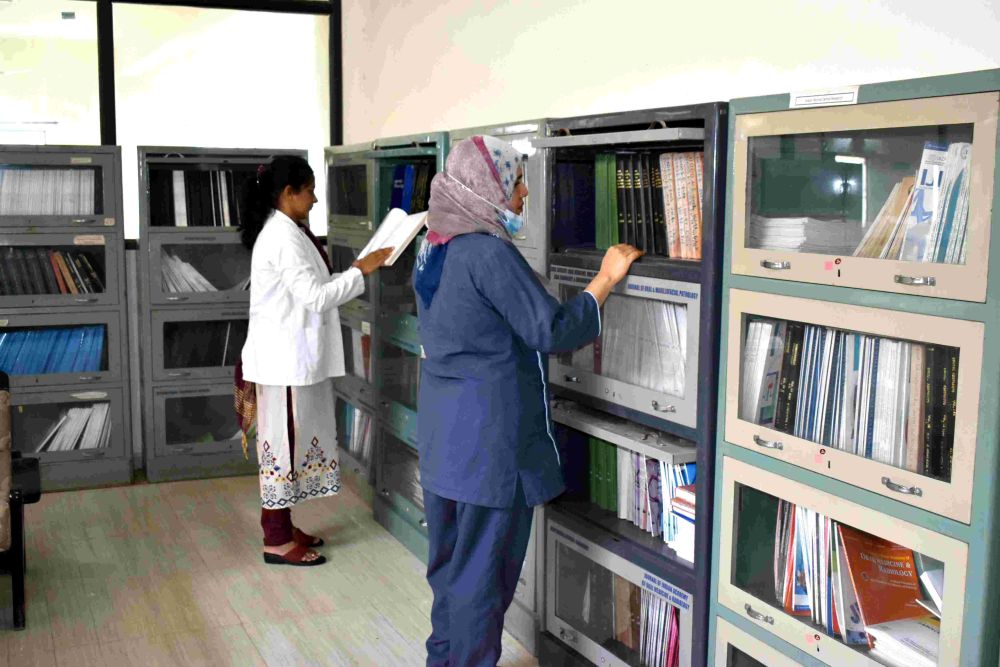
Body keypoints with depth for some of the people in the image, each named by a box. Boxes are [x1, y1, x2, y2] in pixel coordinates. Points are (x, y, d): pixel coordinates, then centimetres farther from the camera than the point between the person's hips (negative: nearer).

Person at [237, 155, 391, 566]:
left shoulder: (284, 232, 13)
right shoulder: (284, 238, -19)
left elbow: (310, 292, 16)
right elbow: (316, 297, -23)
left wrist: (355, 274, 9)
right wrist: (361, 270, -15)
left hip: (293, 356, 10)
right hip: (286, 359, -10)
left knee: (293, 438, 16)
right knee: (285, 440, -2)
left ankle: (282, 526, 27)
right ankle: (276, 541, 8)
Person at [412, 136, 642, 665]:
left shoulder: (436, 249, 9)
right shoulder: (488, 252, -20)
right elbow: (551, 331, -18)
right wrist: (606, 279, -8)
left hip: (442, 436, 9)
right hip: (488, 440, -9)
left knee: (450, 560, 19)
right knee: (481, 571, 4)